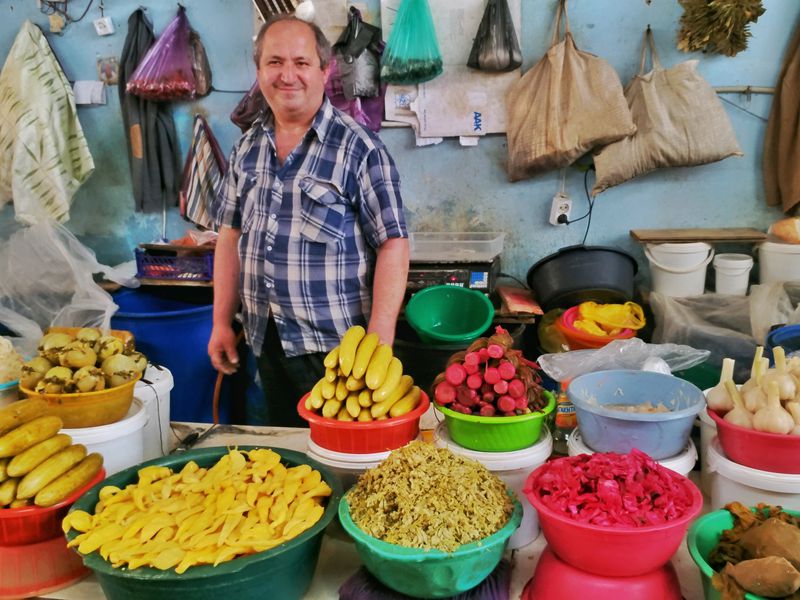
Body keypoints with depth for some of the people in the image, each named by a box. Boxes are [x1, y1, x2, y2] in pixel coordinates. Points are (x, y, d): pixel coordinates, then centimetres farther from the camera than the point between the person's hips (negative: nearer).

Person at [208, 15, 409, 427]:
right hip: (265, 340, 6)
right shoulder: (248, 147, 6)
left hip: (334, 346, -5)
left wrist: (379, 342, -20)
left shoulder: (358, 148, -11)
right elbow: (231, 233, 12)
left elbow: (392, 243, -14)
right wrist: (222, 322, 9)